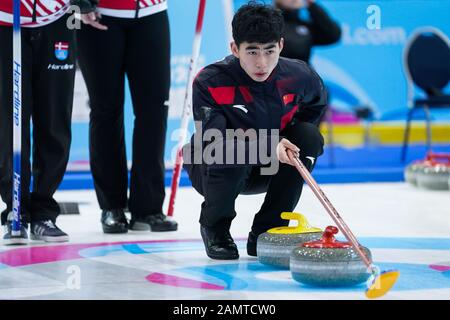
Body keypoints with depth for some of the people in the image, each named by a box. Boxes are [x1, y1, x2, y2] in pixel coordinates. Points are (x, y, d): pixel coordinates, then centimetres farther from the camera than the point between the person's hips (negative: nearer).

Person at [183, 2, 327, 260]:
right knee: (232, 153, -36)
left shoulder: (298, 76, -15)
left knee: (310, 138, -20)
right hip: (215, 171, -4)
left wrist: (292, 136, -3)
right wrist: (267, 146, -49)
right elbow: (212, 144, -37)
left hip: (266, 170, 4)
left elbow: (317, 103, 11)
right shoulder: (210, 82, -27)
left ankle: (266, 233, -8)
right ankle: (214, 228, -4)